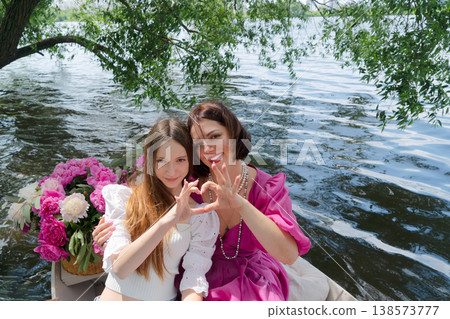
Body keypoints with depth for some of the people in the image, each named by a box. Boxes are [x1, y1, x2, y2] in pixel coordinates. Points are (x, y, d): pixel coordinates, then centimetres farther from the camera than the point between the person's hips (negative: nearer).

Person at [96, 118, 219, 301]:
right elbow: (118, 268, -13)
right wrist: (166, 221, -25)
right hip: (113, 299, 0)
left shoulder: (202, 217, -2)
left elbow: (195, 279, -7)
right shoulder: (122, 197, -2)